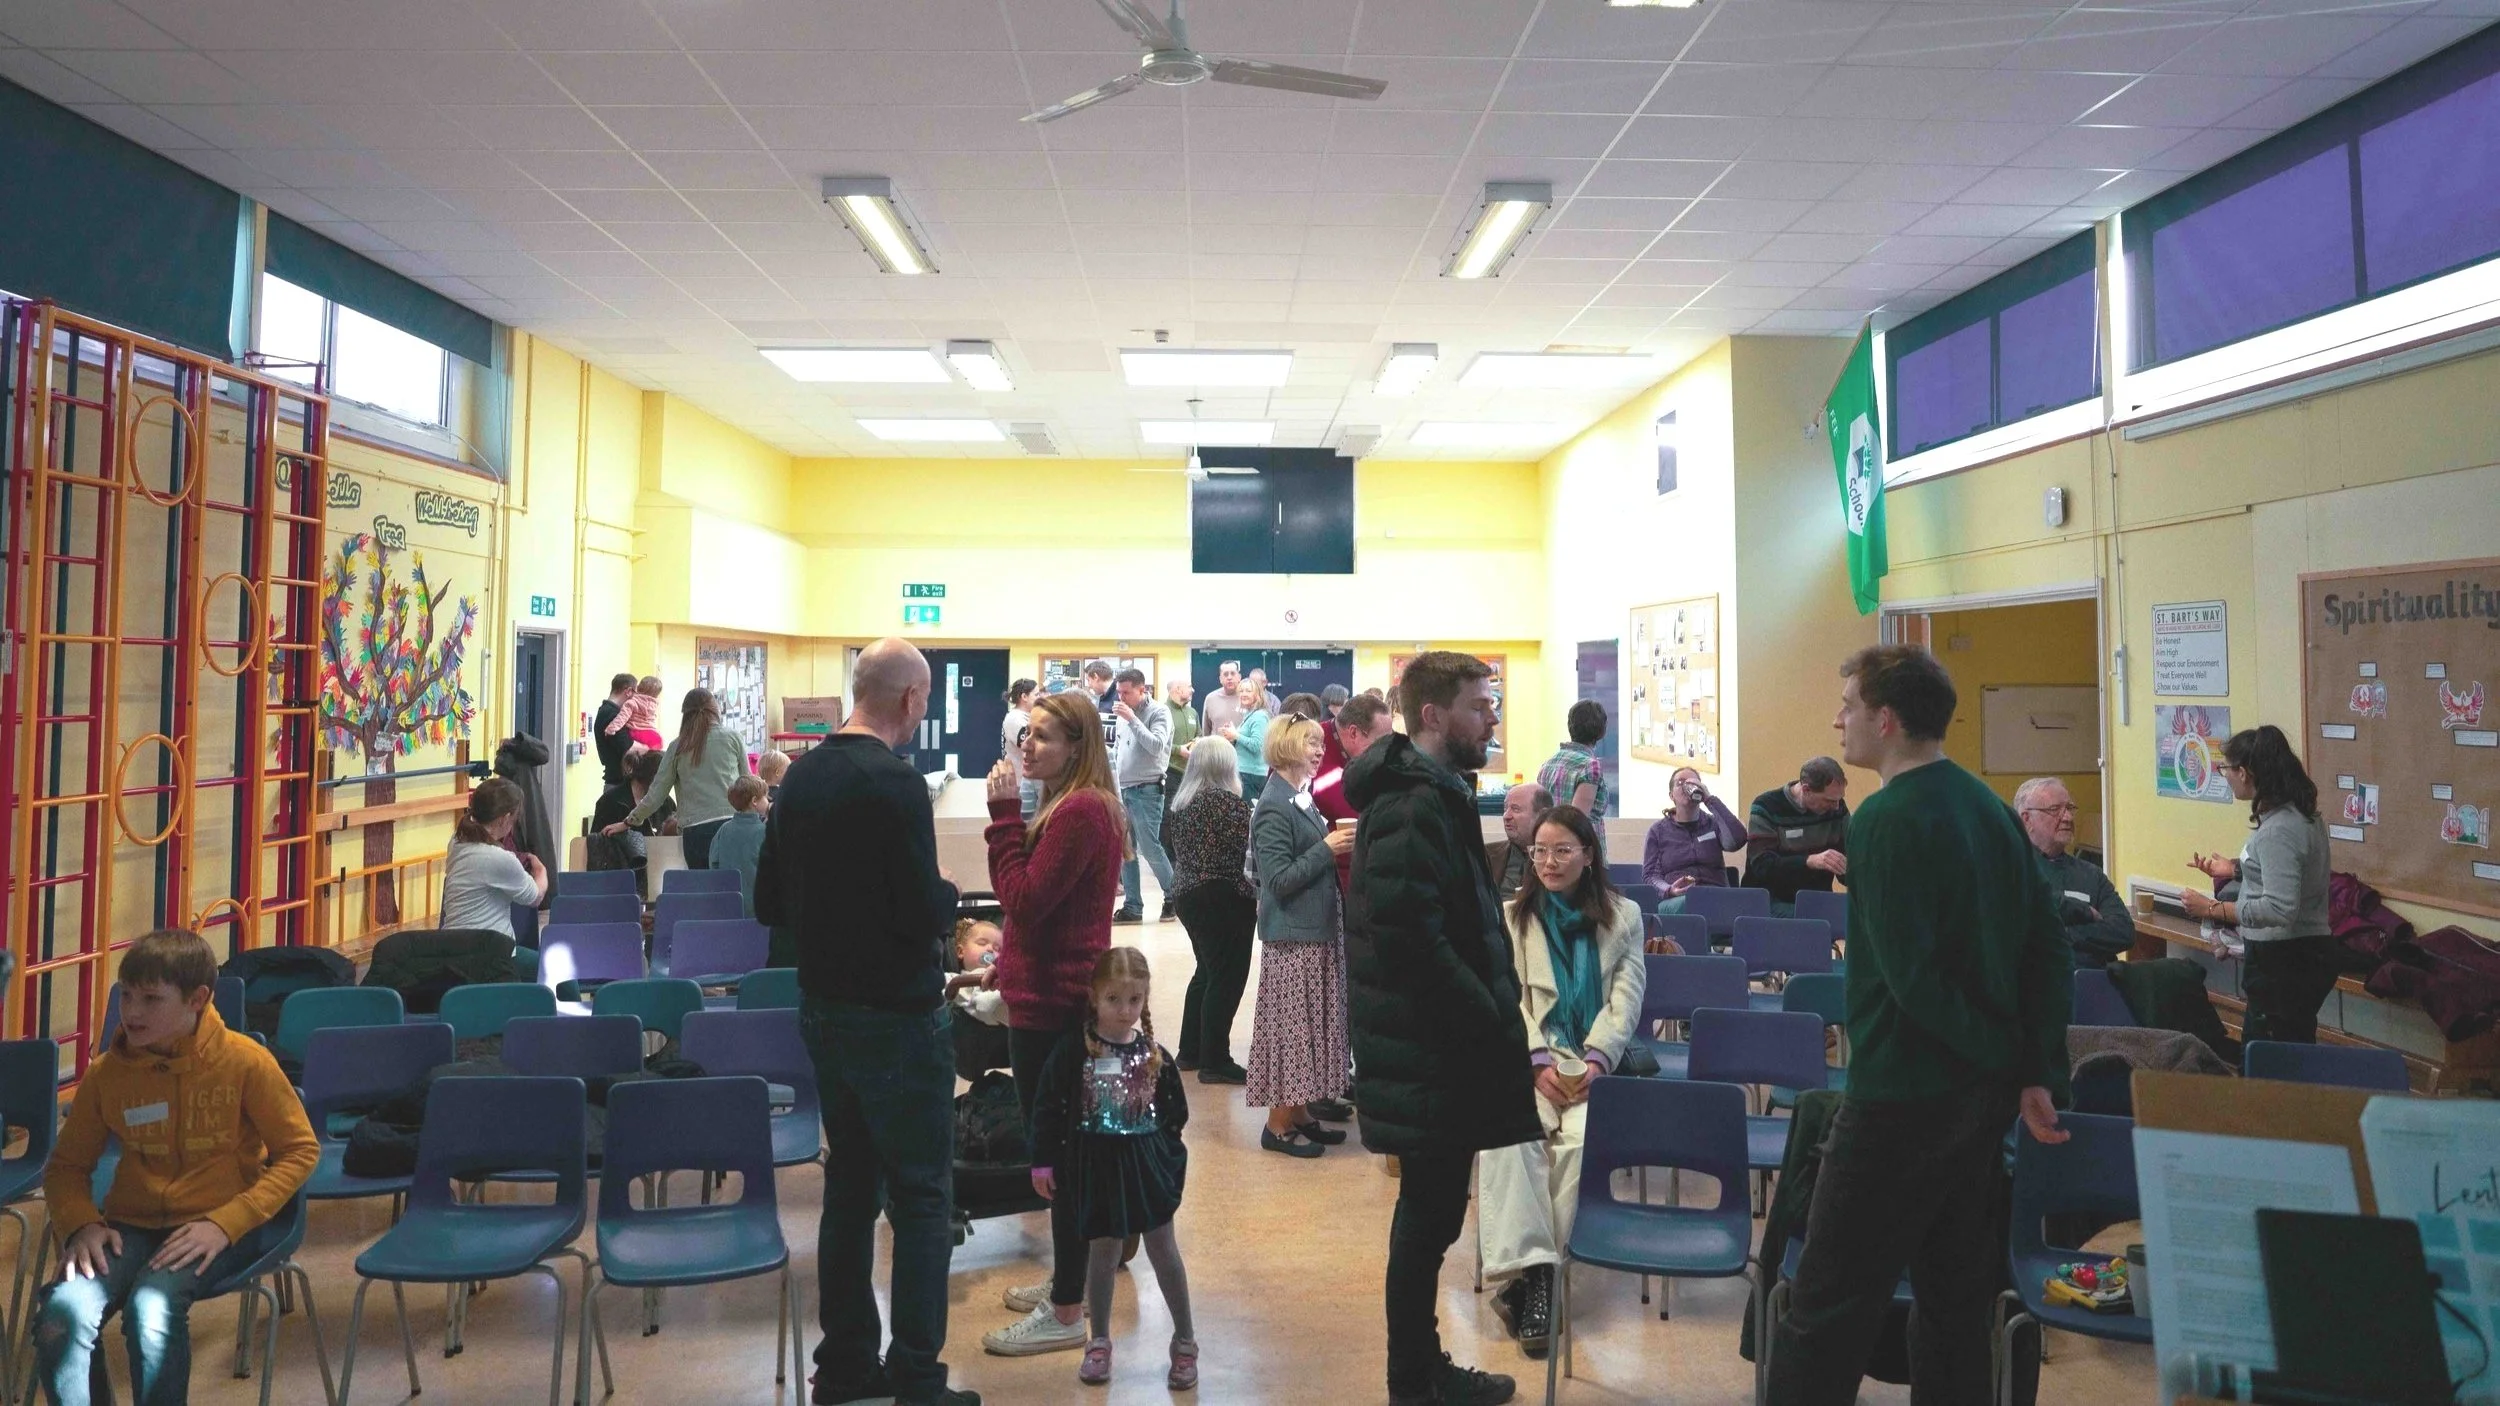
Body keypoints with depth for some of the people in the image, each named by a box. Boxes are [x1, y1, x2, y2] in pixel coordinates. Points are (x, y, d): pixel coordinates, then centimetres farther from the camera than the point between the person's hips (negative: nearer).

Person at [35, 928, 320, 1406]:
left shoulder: (245, 1062, -8)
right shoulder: (106, 1072, 2)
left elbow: (300, 1151, -4)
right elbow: (67, 1165, 14)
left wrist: (224, 1223, -15)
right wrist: (81, 1224, -7)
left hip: (221, 1226, -3)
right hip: (131, 1226, 3)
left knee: (152, 1307, -32)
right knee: (62, 1314, -26)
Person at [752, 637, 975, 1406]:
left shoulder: (802, 774, 5)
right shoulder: (893, 782, -19)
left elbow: (769, 901, 11)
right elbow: (924, 913, -22)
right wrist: (949, 896, -2)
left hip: (823, 1009, 8)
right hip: (895, 1016, -8)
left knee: (849, 1184, 16)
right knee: (921, 1197, 1)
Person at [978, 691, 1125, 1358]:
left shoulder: (1079, 811, -21)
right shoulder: (1084, 806, 13)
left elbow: (1023, 898, -23)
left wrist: (1004, 815, -19)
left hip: (1052, 1003, -11)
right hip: (1058, 995, 11)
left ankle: (1065, 1313, 7)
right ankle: (1070, 1281, 33)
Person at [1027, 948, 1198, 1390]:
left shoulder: (1154, 1055, -4)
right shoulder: (1073, 1050, -11)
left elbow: (1175, 1112, 6)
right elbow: (1048, 1108, -7)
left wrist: (1168, 1156, 1)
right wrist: (1043, 1161, -6)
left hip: (1147, 1164, 1)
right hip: (1095, 1166, -1)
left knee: (1164, 1251, 7)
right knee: (1102, 1254, 10)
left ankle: (1185, 1342, 21)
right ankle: (1099, 1342, 27)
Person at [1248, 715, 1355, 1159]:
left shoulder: (1303, 798, 11)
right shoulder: (1273, 808, -16)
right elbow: (1280, 880, -20)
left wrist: (1337, 843, 6)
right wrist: (1327, 848, -20)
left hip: (1319, 930, 9)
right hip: (1292, 935, -9)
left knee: (1312, 1023, 13)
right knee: (1289, 1024, -2)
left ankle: (1299, 1113, 22)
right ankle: (1278, 1125, 7)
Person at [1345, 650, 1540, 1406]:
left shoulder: (1434, 794, 14)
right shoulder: (1411, 807, -19)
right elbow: (1412, 939, -27)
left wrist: (1491, 1016, 12)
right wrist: (1489, 1024, -18)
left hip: (1437, 1040, 10)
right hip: (1430, 1048, -10)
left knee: (1434, 1209, 17)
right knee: (1431, 1212, 1)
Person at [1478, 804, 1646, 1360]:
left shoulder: (1624, 916, 14)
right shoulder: (1512, 916, 13)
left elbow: (1626, 1001, 5)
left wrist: (1594, 1062, -12)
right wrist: (1540, 1062, -13)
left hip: (1595, 1059, 0)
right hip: (1527, 1057, 0)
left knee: (1583, 1137, -31)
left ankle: (1529, 1272, -24)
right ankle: (1528, 1267, -33)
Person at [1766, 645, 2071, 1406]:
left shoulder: (1887, 820, -17)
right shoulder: (1991, 808, 8)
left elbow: (1908, 973, -22)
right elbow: (2049, 948, 8)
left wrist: (1992, 1050, -8)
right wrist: (2036, 1072, 7)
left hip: (1902, 1093, -8)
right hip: (1984, 1092, 9)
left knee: (1828, 1306, -1)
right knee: (1957, 1298, 17)